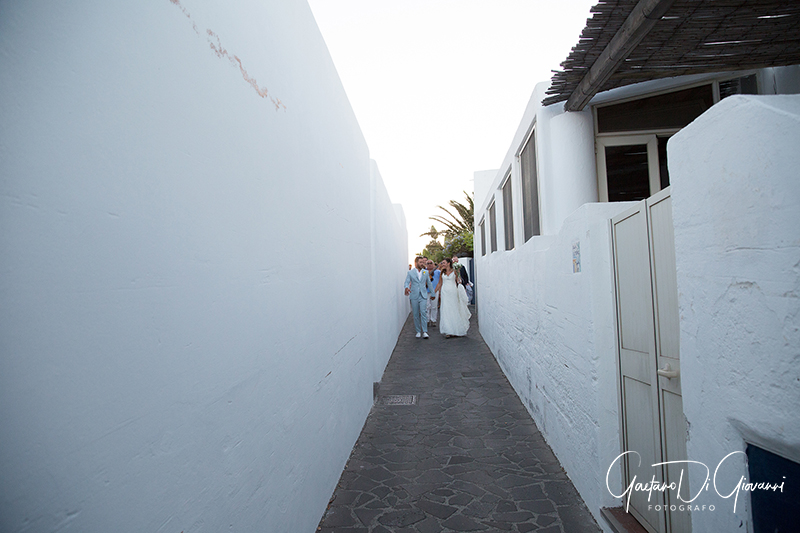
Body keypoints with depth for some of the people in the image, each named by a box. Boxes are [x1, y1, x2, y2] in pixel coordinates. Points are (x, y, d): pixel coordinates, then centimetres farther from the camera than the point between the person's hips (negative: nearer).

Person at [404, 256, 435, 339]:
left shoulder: (425, 272, 10)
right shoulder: (410, 272, 2)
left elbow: (429, 283, 18)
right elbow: (406, 283, -6)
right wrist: (406, 288, -28)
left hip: (423, 296, 1)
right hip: (414, 296, 0)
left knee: (423, 313, -11)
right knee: (416, 314, 4)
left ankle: (424, 332, -9)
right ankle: (418, 331, 15)